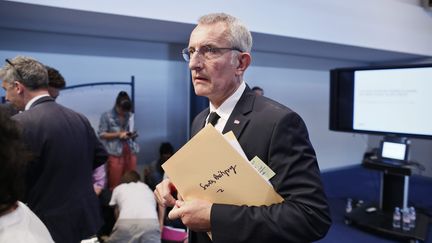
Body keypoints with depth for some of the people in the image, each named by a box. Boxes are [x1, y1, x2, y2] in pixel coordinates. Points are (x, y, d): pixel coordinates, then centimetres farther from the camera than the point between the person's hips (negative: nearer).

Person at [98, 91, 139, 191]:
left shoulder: (130, 116, 9)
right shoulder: (106, 116, -3)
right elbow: (101, 134, -4)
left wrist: (133, 134, -3)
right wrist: (118, 134, -14)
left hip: (130, 151, 4)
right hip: (115, 153, -4)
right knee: (115, 184, 1)